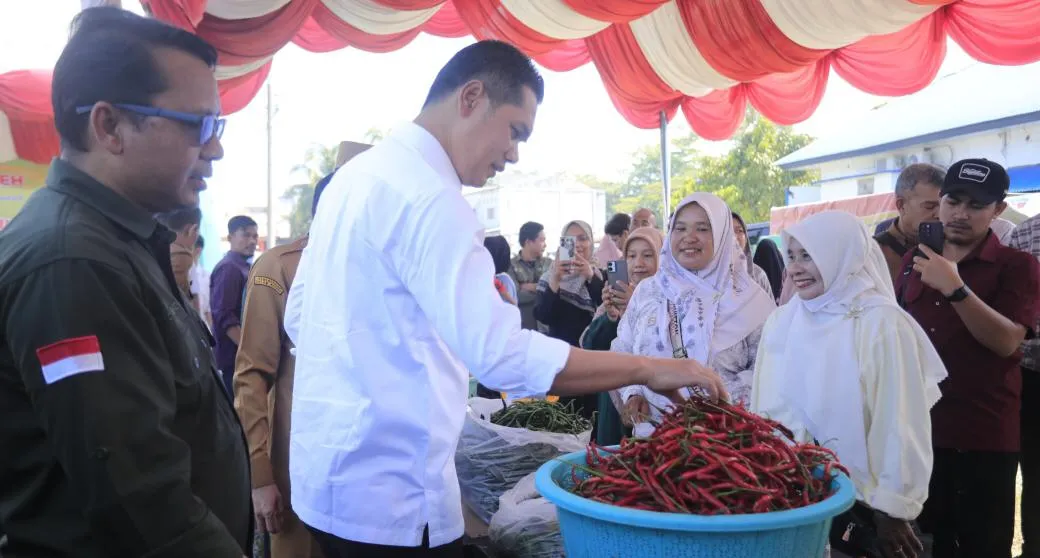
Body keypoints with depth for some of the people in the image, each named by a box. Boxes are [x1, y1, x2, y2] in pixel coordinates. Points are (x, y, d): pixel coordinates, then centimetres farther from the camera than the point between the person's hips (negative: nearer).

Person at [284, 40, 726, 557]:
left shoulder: (356, 173, 8)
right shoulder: (426, 195, -21)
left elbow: (297, 316, 14)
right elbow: (500, 353, -30)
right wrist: (648, 369, -21)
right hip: (386, 491, -9)